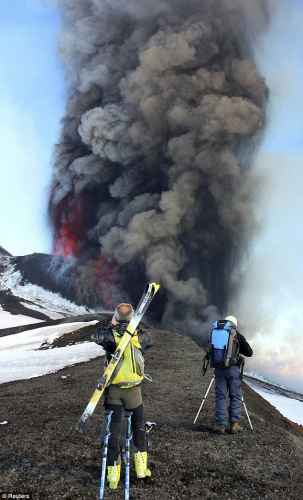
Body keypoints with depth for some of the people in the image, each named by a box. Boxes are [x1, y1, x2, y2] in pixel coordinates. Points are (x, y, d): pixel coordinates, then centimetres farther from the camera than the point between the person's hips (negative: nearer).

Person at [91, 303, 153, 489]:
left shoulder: (110, 334, -8)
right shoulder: (139, 335, -3)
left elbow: (96, 336, -19)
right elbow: (150, 341, 14)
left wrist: (109, 326, -5)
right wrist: (138, 328, 23)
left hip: (113, 390, -1)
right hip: (133, 390, 1)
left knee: (113, 430, 7)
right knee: (138, 425, 20)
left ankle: (113, 474, 8)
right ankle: (141, 466, 23)